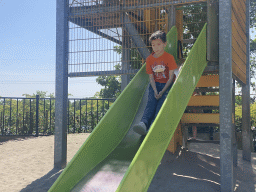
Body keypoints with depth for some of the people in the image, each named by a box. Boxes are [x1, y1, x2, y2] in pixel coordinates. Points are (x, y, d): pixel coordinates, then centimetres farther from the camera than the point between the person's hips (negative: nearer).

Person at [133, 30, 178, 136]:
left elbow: (171, 77, -9)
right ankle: (143, 123, -44)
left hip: (167, 85, -3)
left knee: (161, 103, -25)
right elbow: (151, 77, 4)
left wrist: (162, 92, -17)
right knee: (151, 102, -22)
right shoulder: (149, 59, 6)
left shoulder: (169, 57, -6)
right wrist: (155, 91, -13)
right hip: (155, 85, 3)